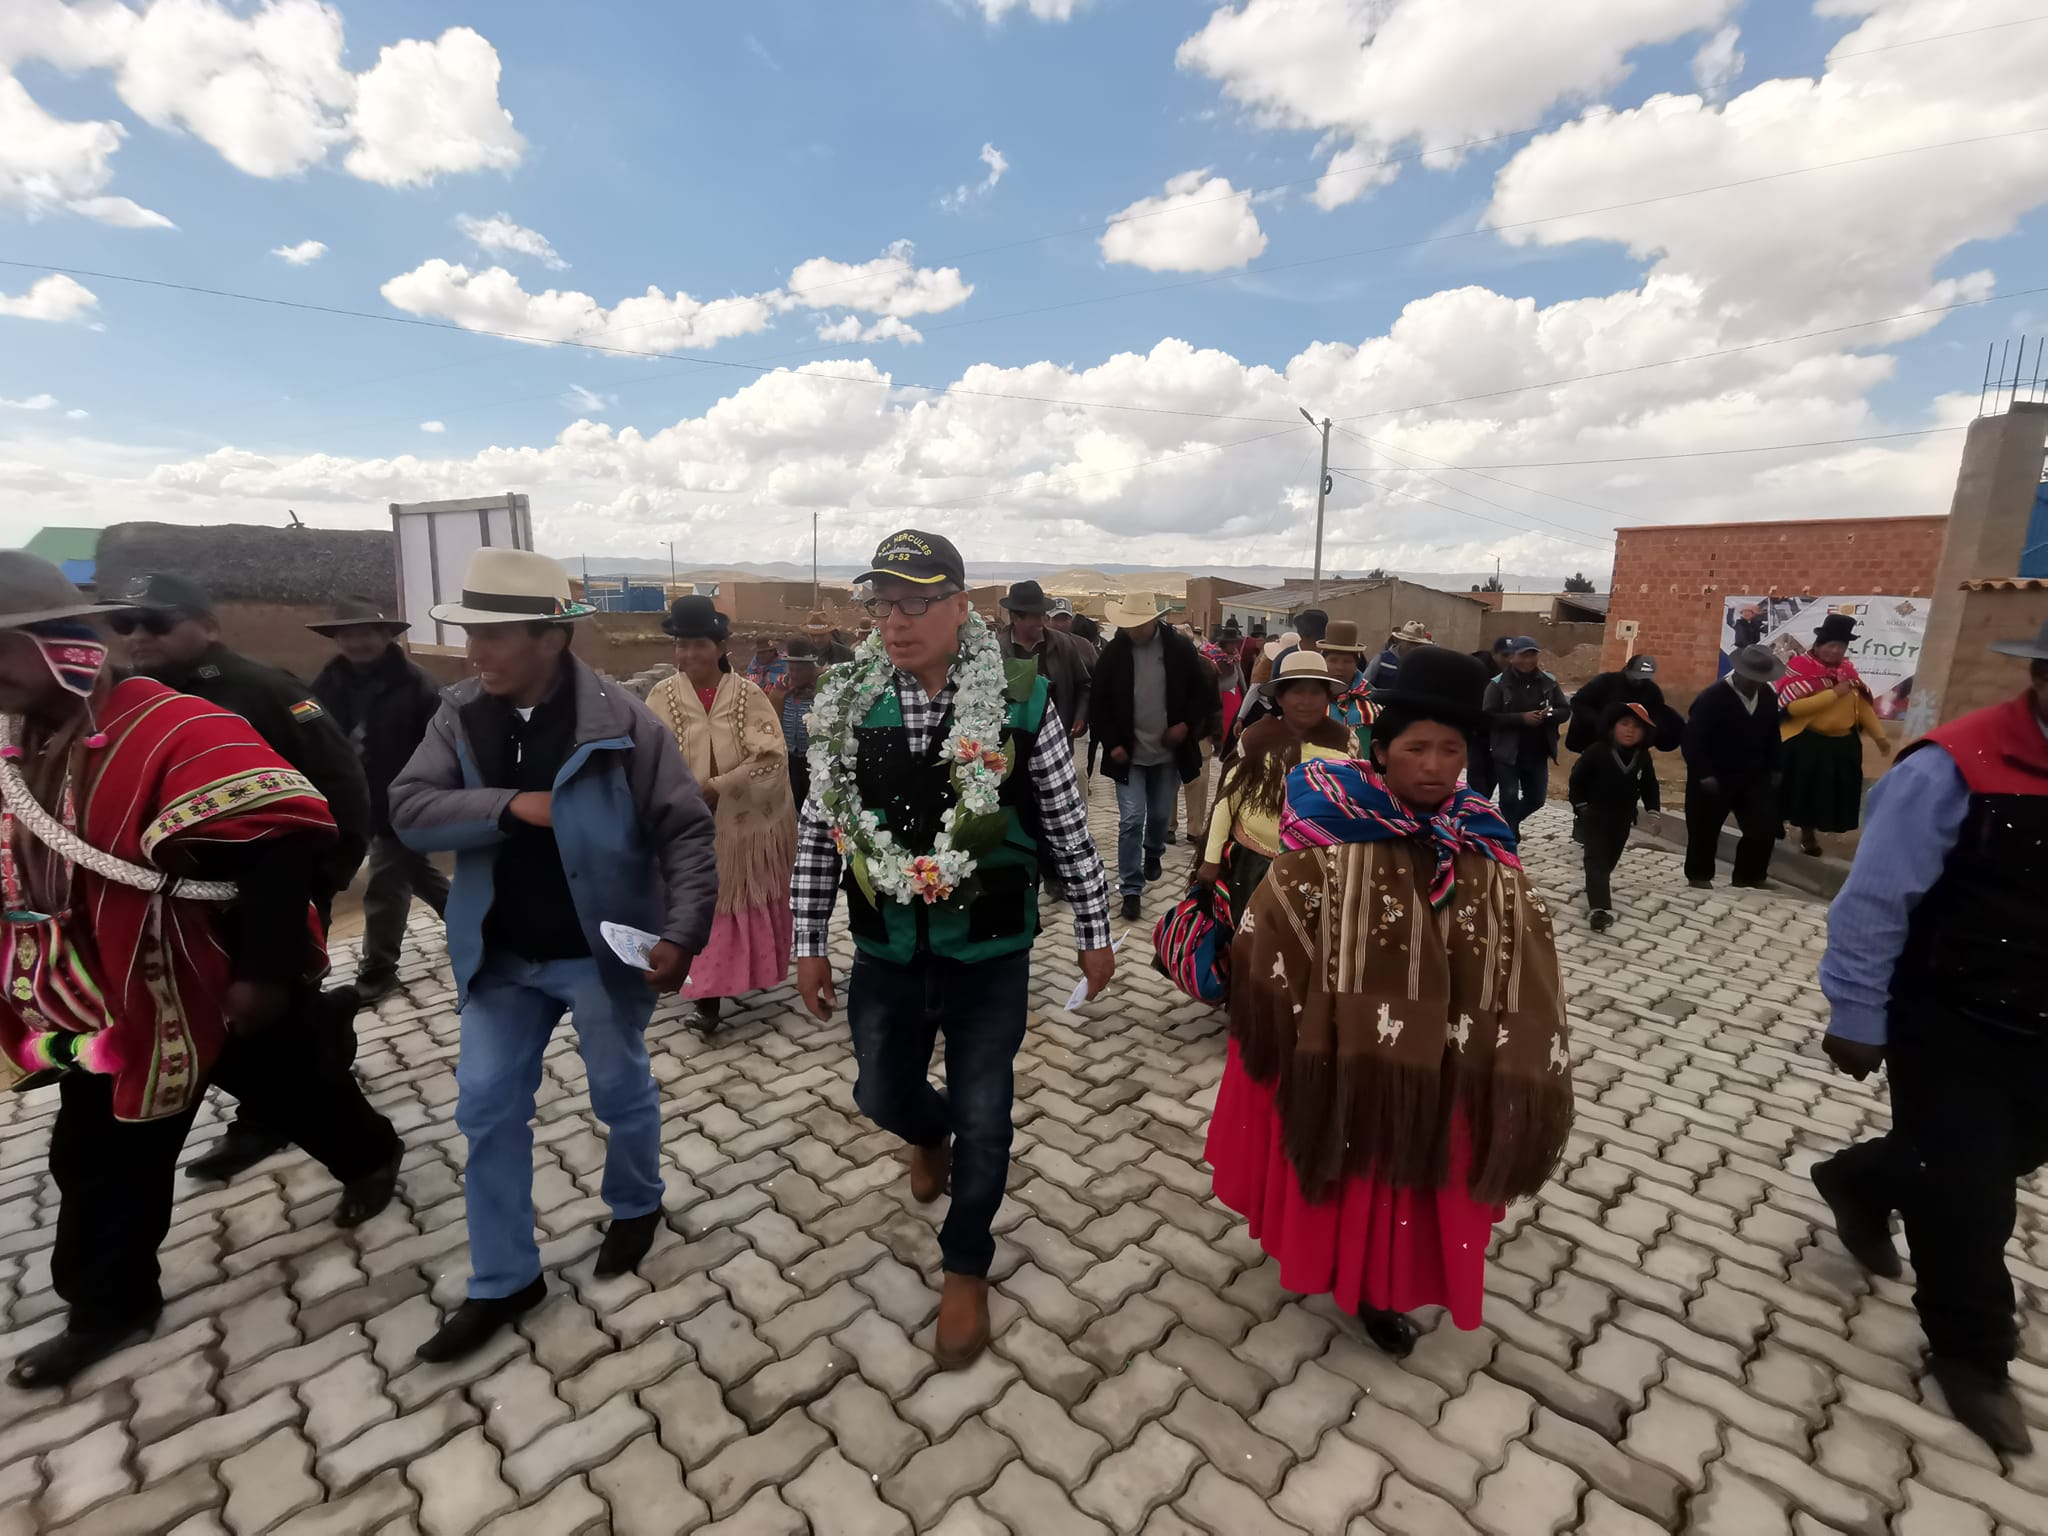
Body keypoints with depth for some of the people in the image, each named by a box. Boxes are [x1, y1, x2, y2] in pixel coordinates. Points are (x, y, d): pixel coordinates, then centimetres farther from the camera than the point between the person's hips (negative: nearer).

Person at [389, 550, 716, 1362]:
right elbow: (408, 810, -9)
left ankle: (637, 1206, 44)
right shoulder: (460, 713, -3)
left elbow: (687, 831, -17)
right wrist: (510, 805, -23)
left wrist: (683, 932, -24)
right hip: (500, 955, 5)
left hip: (602, 952, -4)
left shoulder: (620, 721, -18)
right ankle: (503, 1280, 30)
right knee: (486, 1110, 11)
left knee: (622, 1094, 15)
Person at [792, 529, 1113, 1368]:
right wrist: (809, 943, 4)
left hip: (990, 955, -2)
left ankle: (965, 1269, 36)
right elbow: (819, 828, 2)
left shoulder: (1021, 701, -13)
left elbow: (1068, 826, -5)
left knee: (983, 1118, 9)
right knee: (883, 1096, 19)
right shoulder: (846, 702, -6)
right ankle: (932, 1130, 57)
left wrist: (1094, 930, 1)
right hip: (886, 954, 3)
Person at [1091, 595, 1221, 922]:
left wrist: (1186, 724, -11)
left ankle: (1153, 852, 47)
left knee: (1161, 815, 16)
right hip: (1129, 753, -1)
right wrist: (1111, 743, -8)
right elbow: (1098, 703, -1)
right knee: (1131, 820, -7)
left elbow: (1202, 690, 2)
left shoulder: (1180, 647, -6)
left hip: (1168, 751, 2)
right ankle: (1130, 889, 2)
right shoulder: (1113, 652, -7)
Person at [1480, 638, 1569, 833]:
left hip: (1538, 752, 5)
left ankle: (1509, 823, 38)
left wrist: (1550, 714, -15)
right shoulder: (1498, 684, -9)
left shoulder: (1549, 681, 4)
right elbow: (1489, 717, -15)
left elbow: (1565, 710, 8)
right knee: (1509, 798, -1)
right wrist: (1522, 718, -24)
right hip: (1507, 752, -4)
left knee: (1537, 797, 12)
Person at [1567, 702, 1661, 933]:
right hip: (1594, 814, -5)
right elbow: (1577, 777, -10)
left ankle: (1596, 888, 44)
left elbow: (1649, 785, 9)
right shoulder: (1597, 751, -17)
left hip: (1623, 817, 5)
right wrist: (1580, 805, -12)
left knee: (1610, 859, 18)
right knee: (1596, 860, -12)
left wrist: (1653, 811, 3)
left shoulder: (1643, 758, -2)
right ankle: (1601, 909, -21)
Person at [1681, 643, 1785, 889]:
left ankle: (1750, 877, 20)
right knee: (1705, 831, 6)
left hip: (1754, 776, 6)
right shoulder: (1712, 697, -18)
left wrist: (1774, 769, 10)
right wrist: (1703, 775, -22)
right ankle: (1699, 877, 24)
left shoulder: (1768, 696, 2)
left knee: (1765, 828, 3)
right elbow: (1691, 739, -19)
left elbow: (1773, 735, 14)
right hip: (1713, 778, -5)